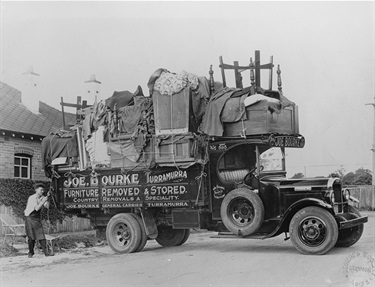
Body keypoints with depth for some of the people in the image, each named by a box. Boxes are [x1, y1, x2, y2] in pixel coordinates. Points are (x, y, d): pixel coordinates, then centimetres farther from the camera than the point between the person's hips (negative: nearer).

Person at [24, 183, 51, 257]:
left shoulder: (42, 198, 1)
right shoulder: (31, 198, -16)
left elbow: (47, 206, -12)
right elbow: (37, 208, -26)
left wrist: (47, 198, -21)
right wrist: (43, 200, -31)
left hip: (37, 219, 4)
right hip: (29, 218, -4)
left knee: (41, 235, -5)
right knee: (31, 237, -1)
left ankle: (46, 252, -5)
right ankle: (31, 252, 13)